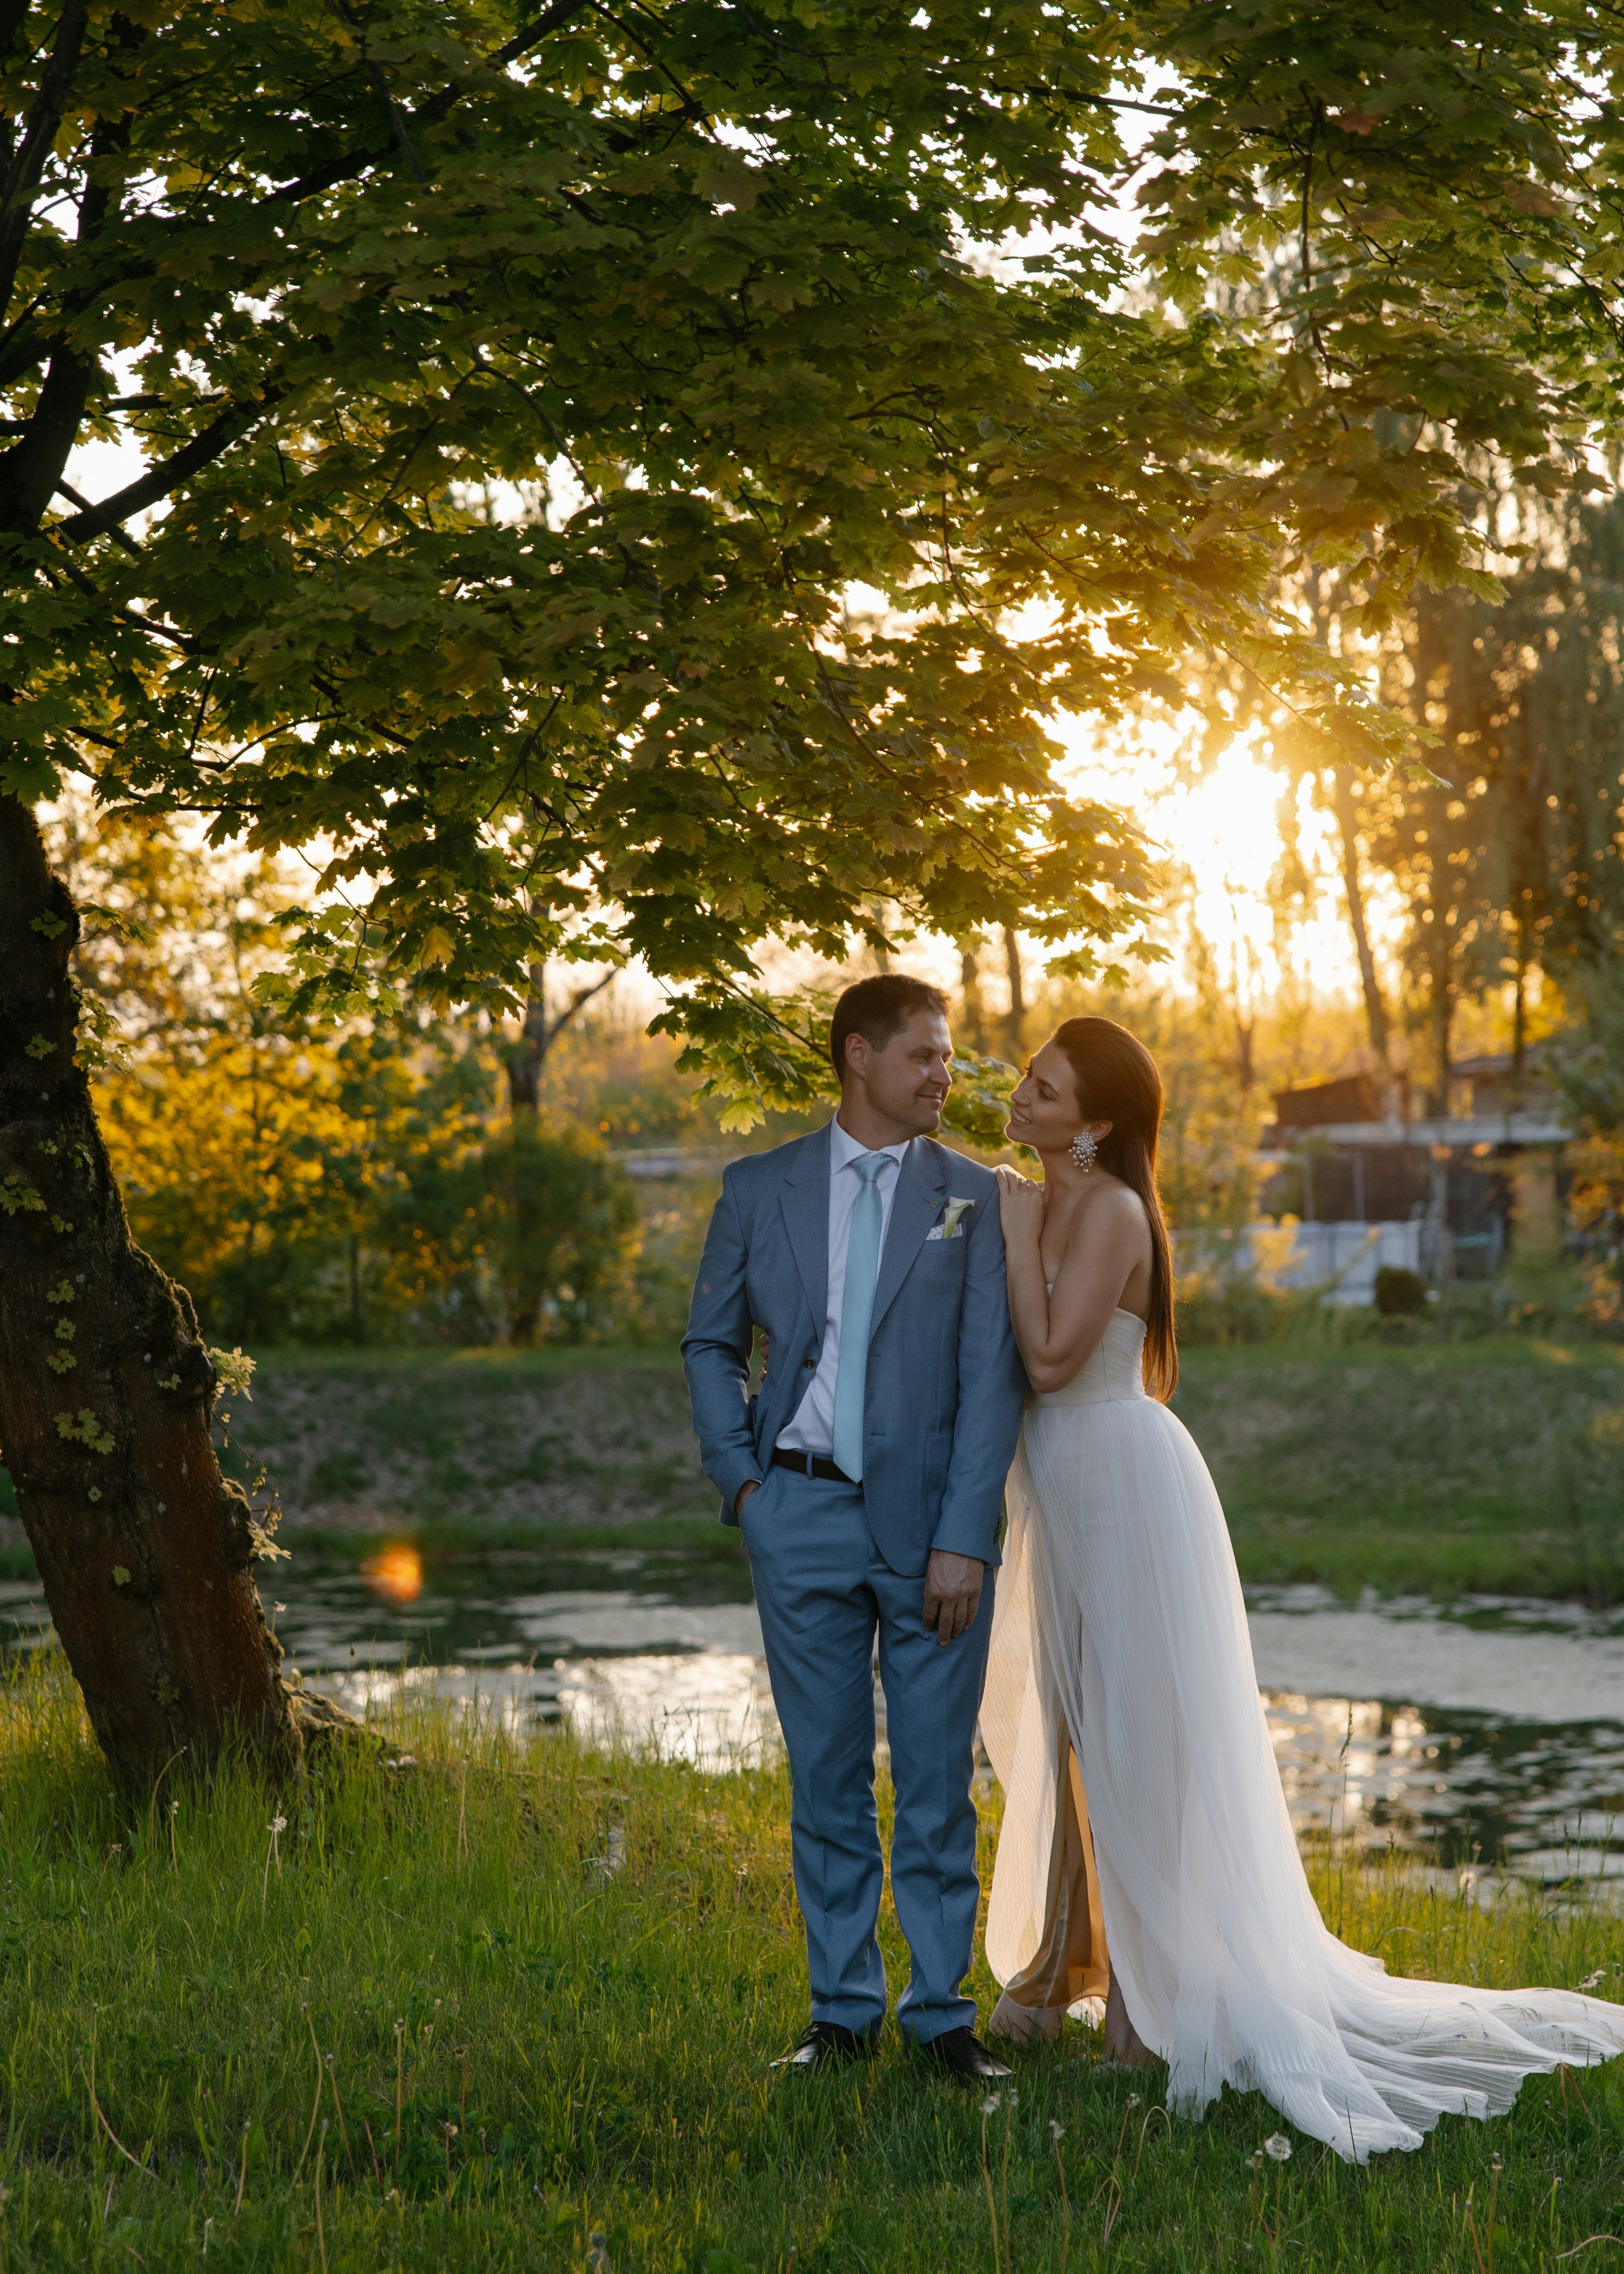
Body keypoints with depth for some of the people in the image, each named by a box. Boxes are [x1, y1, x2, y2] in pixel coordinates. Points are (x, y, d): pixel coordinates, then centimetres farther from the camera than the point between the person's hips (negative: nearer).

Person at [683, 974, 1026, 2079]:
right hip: (803, 1514, 1)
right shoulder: (760, 1188, 6)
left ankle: (941, 2010, 15)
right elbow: (712, 1343, 14)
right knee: (827, 1776, 8)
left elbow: (993, 1376, -2)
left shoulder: (974, 1196, 3)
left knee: (938, 1777, 3)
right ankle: (844, 2009, 19)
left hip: (932, 1521, -1)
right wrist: (739, 1476, 0)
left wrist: (964, 1538, -10)